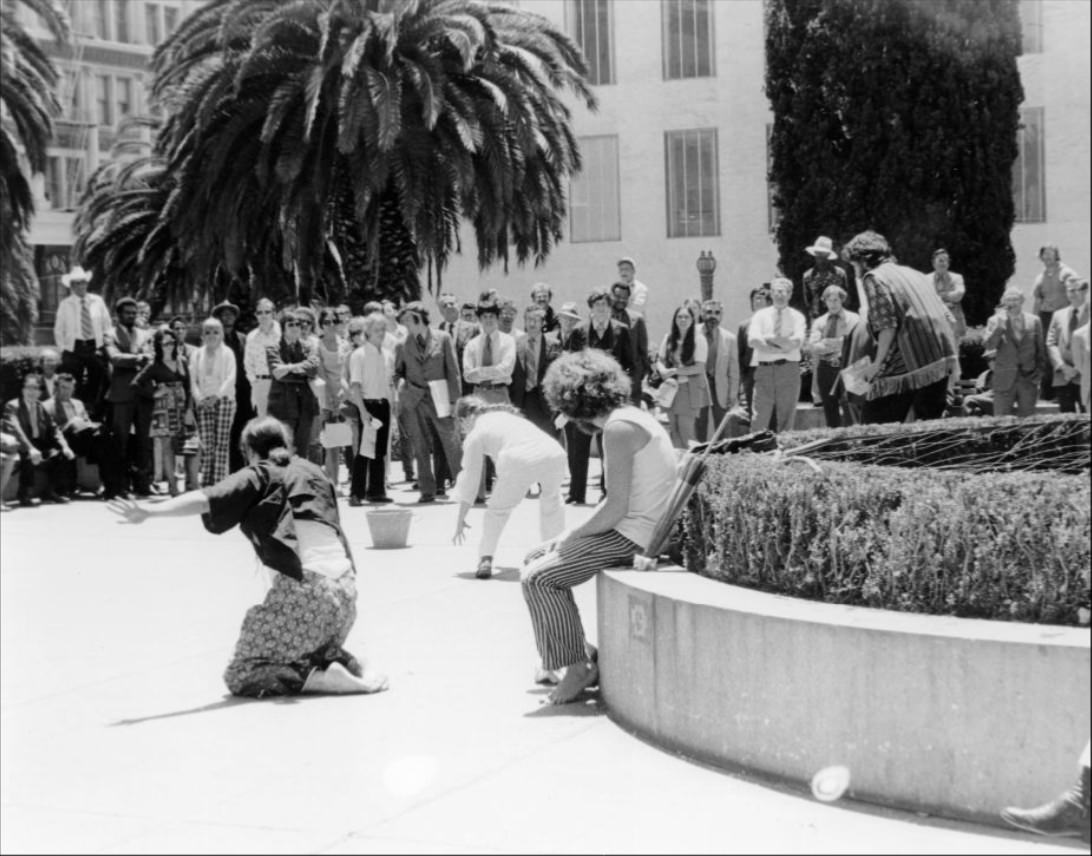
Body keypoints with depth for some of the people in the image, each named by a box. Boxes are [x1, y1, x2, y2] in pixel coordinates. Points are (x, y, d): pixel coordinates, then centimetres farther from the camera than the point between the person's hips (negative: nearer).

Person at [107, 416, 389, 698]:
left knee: (241, 675, 4)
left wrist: (149, 511, -16)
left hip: (304, 585, -6)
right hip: (345, 585, 6)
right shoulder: (312, 471, 21)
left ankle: (326, 678, -14)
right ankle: (347, 665, 2)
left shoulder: (259, 475, 6)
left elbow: (206, 499, -8)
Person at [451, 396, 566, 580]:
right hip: (554, 454, 5)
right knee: (551, 501, 31)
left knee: (497, 510, 17)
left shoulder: (475, 434, 19)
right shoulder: (509, 416, 38)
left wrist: (460, 520, 29)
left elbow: (470, 479, 21)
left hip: (521, 461, -5)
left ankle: (486, 559, 8)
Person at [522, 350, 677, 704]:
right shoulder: (632, 417, 13)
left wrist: (573, 537, -9)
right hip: (634, 527, 10)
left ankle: (578, 668, -5)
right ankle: (562, 654, 18)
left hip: (632, 536, -10)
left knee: (538, 579, -13)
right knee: (536, 558, 17)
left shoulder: (619, 429, -18)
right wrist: (574, 532, 10)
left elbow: (616, 508, -22)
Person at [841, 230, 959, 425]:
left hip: (907, 364, -8)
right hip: (941, 360, 8)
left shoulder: (874, 278, -3)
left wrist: (877, 363, -7)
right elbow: (946, 316, 19)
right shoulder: (912, 273, 21)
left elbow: (887, 325, -14)